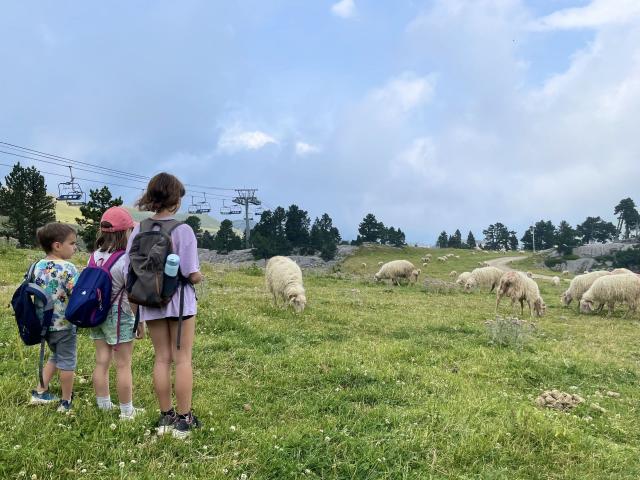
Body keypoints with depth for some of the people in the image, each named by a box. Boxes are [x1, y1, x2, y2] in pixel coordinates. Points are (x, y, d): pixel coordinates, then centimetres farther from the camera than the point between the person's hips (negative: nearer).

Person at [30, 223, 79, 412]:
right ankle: (66, 402, 16)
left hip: (44, 323, 7)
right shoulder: (67, 268, -19)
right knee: (67, 362, 8)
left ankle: (40, 392, 28)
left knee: (55, 357, 26)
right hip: (64, 324, -6)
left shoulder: (37, 266, 1)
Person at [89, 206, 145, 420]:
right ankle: (127, 411, 12)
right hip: (119, 315, -6)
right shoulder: (126, 260, -17)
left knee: (101, 362, 12)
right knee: (123, 365, 3)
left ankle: (104, 407, 23)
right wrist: (141, 322, -7)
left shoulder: (95, 256, 2)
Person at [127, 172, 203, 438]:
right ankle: (183, 419, 10)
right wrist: (200, 276, 6)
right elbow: (191, 274, -17)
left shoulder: (139, 230, -1)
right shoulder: (183, 230, -13)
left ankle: (166, 416, 21)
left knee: (162, 358, 12)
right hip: (179, 300, -4)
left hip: (151, 303, 4)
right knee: (182, 359, 4)